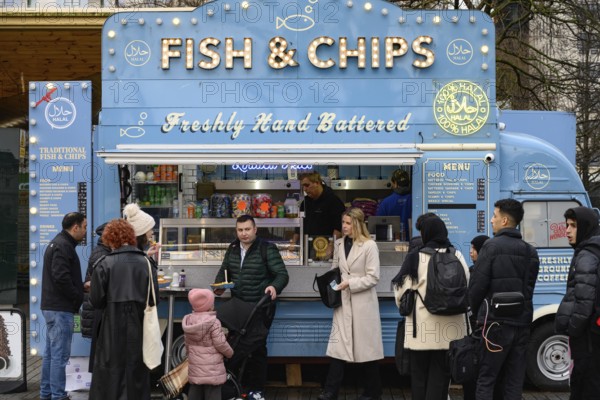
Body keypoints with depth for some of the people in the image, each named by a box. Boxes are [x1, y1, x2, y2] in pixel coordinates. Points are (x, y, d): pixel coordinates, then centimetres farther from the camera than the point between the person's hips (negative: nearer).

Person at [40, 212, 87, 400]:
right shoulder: (63, 246, -16)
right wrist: (79, 297, -14)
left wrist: (81, 286, 12)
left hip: (52, 306, 11)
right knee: (60, 354, -6)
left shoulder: (58, 243, 16)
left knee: (51, 352, 15)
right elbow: (61, 278, -25)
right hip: (61, 308, -11)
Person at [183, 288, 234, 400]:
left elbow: (187, 344, 12)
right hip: (212, 369, -6)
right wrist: (230, 352, 4)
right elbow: (220, 343, -15)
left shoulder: (188, 321, 3)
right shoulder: (213, 322, -17)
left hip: (195, 367, 6)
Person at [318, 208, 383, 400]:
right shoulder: (339, 244, 7)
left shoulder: (369, 245, -10)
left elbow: (373, 277, -13)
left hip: (363, 303, -4)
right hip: (343, 301, 4)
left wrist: (350, 283, -18)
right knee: (337, 345, 0)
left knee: (366, 347, 8)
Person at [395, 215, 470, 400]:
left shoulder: (416, 257, -7)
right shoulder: (457, 256, 3)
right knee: (440, 374, 9)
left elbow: (404, 292, -5)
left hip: (423, 326, -3)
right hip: (449, 327, 3)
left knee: (420, 374, 10)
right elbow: (466, 288, 9)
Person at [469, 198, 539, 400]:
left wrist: (477, 312, 7)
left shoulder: (492, 246, -9)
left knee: (486, 379, 0)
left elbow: (477, 285, -10)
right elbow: (528, 288, 11)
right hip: (522, 322, 6)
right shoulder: (530, 252, 11)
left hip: (497, 321, -6)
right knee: (514, 381, 10)